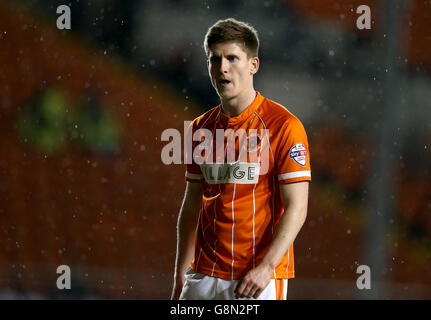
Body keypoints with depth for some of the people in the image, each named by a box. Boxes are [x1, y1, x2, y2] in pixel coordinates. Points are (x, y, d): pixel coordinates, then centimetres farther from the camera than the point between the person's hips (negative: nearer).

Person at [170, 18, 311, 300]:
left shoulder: (284, 126, -7)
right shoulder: (201, 129, 10)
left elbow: (296, 207, -11)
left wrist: (265, 267, -20)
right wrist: (181, 276, 10)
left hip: (261, 277, -5)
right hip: (205, 275, 5)